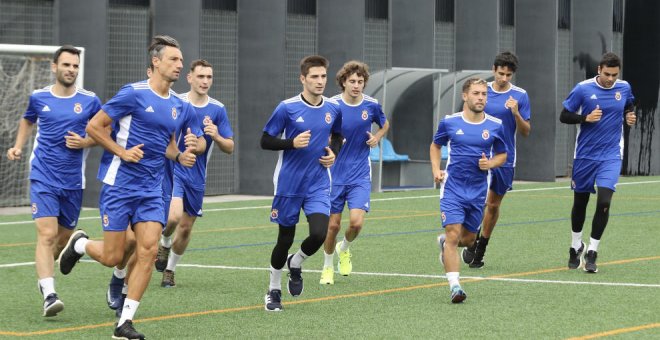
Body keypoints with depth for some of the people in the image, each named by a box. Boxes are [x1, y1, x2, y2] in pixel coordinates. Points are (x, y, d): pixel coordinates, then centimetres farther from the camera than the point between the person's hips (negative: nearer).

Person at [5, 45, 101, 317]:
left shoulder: (89, 101, 0)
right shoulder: (39, 98, 4)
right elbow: (27, 121, 25)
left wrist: (85, 142, -8)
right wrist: (18, 146, 12)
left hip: (73, 181, 2)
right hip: (43, 178, -2)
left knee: (64, 237, 12)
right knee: (47, 234, -17)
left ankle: (44, 273, 42)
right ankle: (49, 295, -24)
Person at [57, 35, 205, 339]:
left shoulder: (179, 106, 9)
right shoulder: (133, 94, -11)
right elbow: (94, 127, -7)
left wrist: (181, 156, 2)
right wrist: (123, 152, -15)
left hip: (151, 189, 5)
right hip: (119, 185, -5)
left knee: (148, 250, -9)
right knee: (112, 257, -2)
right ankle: (79, 244, 33)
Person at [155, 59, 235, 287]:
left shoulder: (218, 110, 1)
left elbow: (229, 148, 2)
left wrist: (216, 136, -18)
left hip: (197, 176, 3)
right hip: (173, 169, -3)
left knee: (185, 228, 8)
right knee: (174, 216, -25)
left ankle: (169, 269, 29)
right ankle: (164, 243, 8)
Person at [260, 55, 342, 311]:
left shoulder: (333, 108, 2)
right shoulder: (287, 108, -10)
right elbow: (265, 141, -5)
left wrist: (333, 153, 2)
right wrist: (292, 143, -20)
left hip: (319, 185, 2)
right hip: (288, 184, -2)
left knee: (319, 233, -16)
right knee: (285, 239, 6)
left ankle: (296, 263, 18)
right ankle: (274, 290, 27)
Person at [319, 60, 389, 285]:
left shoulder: (371, 105, -2)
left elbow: (385, 124, 19)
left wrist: (377, 137, -1)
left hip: (360, 175, 1)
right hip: (335, 173, -1)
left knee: (356, 222, -14)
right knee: (333, 225, 3)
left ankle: (344, 249, 20)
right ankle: (328, 267, 27)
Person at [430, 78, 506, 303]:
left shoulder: (495, 126, 0)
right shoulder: (449, 122, -2)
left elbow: (502, 155, 13)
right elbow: (435, 145, 15)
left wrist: (490, 164, -9)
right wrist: (436, 170, 0)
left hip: (478, 190, 3)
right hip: (452, 188, -3)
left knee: (468, 239, 14)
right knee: (454, 234, -15)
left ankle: (444, 242, 48)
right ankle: (454, 286, -16)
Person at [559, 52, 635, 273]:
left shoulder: (624, 88, 0)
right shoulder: (583, 89, -9)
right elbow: (564, 116, -4)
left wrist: (630, 116, -1)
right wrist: (585, 118, -20)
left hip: (611, 156, 1)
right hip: (585, 155, -1)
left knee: (604, 202, -15)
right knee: (580, 202, 12)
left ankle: (592, 252, -3)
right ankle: (576, 247, 35)